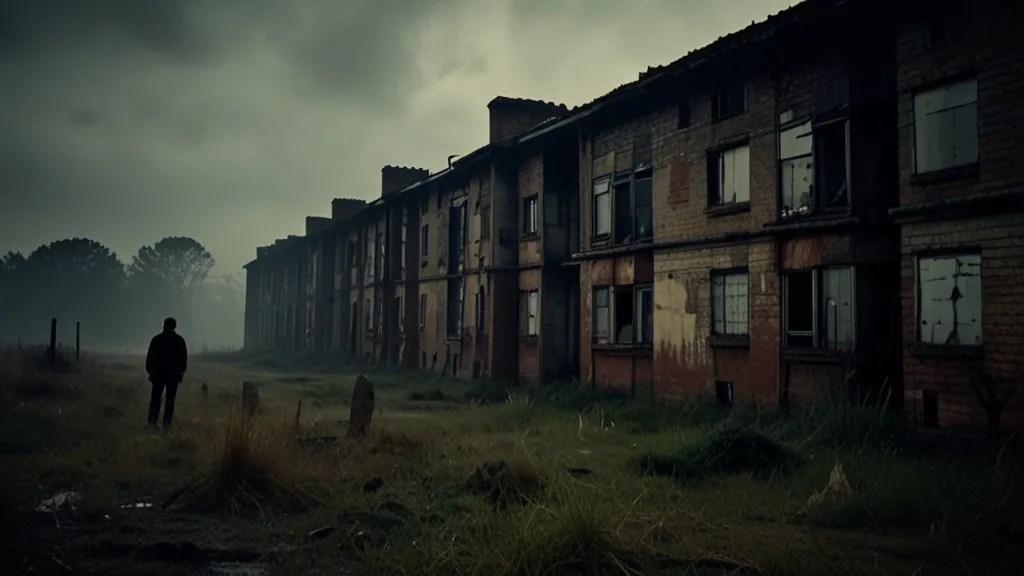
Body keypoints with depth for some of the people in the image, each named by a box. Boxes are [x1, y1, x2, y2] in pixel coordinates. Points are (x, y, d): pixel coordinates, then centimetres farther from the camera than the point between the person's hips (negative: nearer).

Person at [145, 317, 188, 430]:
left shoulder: (156, 338, 3)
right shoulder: (180, 339, 2)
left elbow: (150, 356, 1)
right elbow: (184, 357, 1)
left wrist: (149, 370, 8)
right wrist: (182, 372, 7)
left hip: (158, 372, 0)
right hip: (174, 373, 0)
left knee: (155, 398, 5)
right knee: (170, 399, 1)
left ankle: (152, 421, -3)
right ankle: (166, 423, -5)